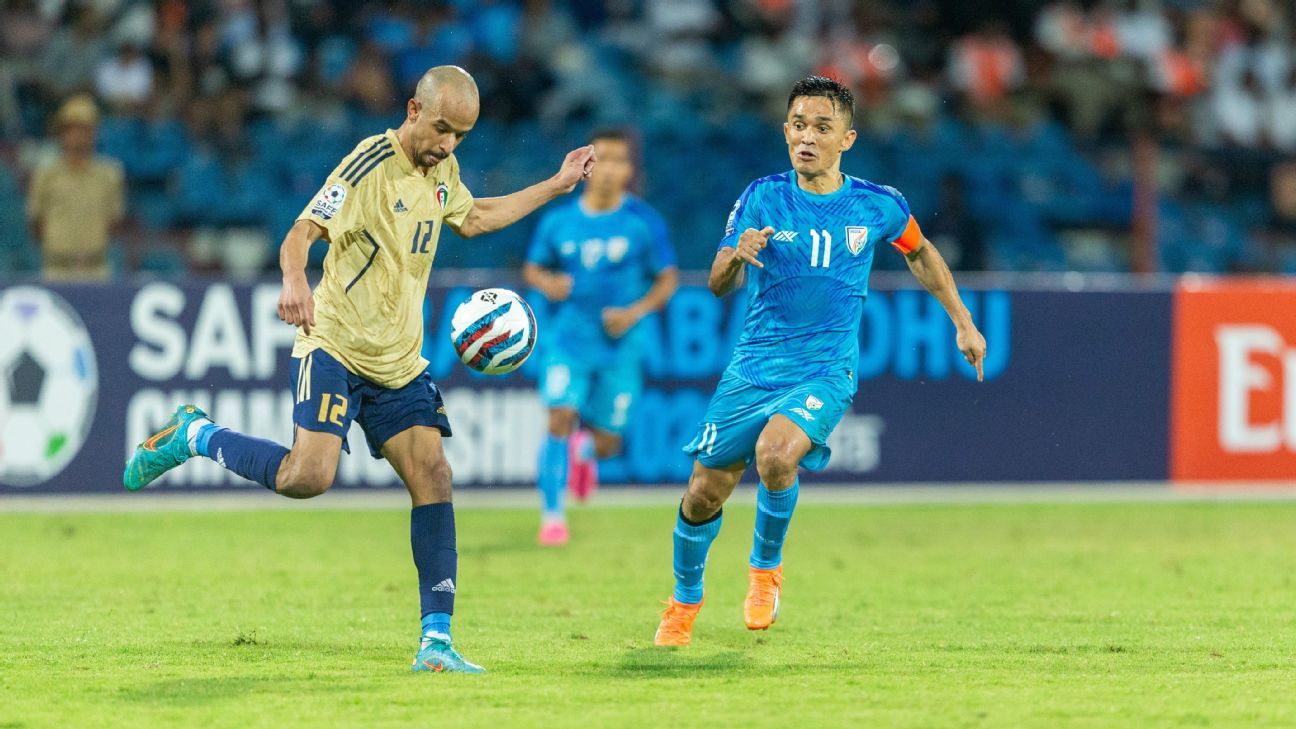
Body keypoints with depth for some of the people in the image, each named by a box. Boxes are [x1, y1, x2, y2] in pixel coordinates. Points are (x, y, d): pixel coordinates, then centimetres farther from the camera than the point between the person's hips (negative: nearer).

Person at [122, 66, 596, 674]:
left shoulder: (442, 169, 10)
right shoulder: (369, 166, -15)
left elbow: (471, 218, 31)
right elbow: (303, 231, -21)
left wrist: (558, 184, 31)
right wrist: (294, 280, -43)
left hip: (399, 362, 7)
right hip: (335, 346, -7)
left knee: (432, 477, -6)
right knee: (308, 476, -22)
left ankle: (435, 640, -6)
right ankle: (195, 436, 4)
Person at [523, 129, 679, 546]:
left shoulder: (644, 223, -5)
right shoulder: (558, 222, 0)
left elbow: (668, 279, 1)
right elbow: (532, 268, 12)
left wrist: (636, 311, -15)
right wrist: (547, 282, -11)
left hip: (621, 347, 0)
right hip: (570, 342, 0)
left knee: (606, 444, 6)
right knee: (559, 420, -18)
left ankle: (585, 449, 45)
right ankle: (551, 515, -9)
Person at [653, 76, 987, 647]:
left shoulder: (878, 206, -2)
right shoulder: (763, 197, -4)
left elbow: (920, 253, 19)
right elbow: (718, 285, -5)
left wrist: (963, 321, 19)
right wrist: (737, 255, -28)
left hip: (826, 370, -2)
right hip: (753, 366, 2)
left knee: (775, 453, -31)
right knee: (704, 491, 1)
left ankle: (766, 567, -2)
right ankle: (685, 600, 30)